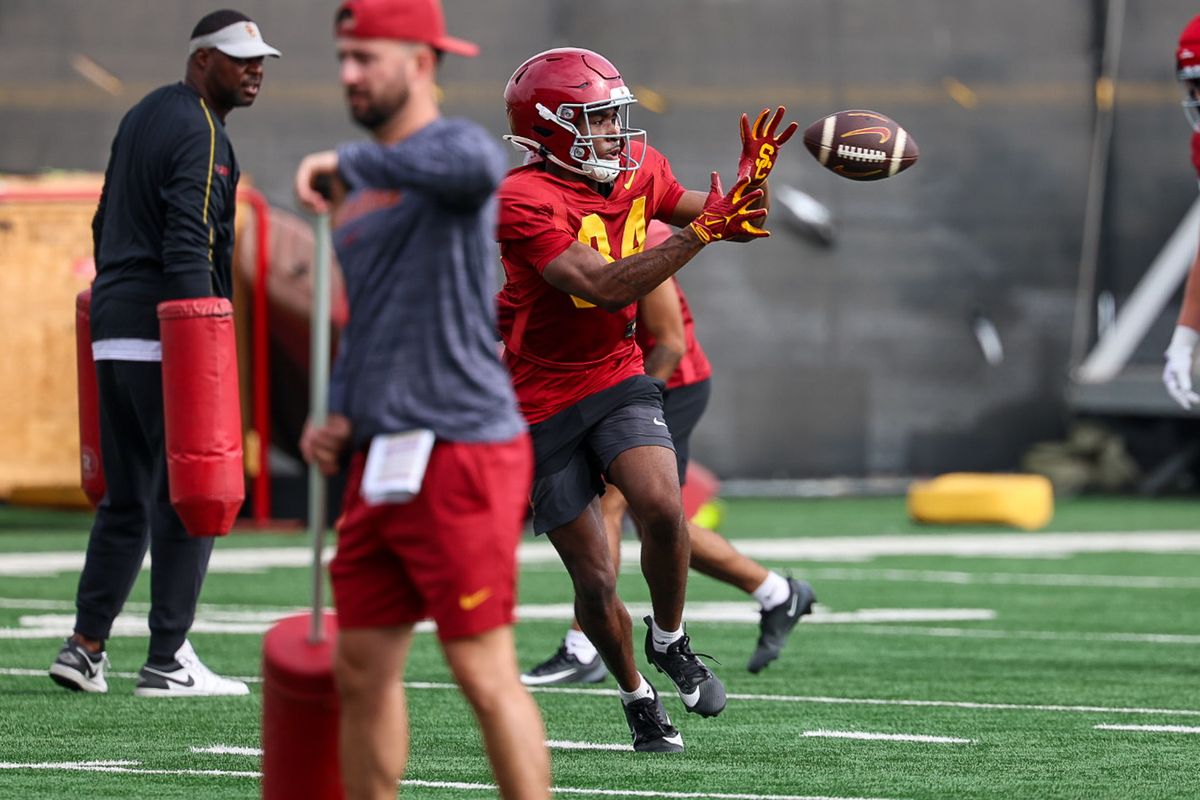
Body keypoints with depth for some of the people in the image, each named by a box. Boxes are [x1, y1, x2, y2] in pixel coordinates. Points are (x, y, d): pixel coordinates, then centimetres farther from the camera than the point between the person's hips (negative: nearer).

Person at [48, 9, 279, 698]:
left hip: (115, 332, 9)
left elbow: (108, 224, 22)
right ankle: (168, 661, -2)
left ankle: (86, 647, 13)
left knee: (127, 500, 14)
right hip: (163, 338, -9)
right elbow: (188, 250, -20)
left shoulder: (144, 117, 17)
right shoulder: (200, 136, -12)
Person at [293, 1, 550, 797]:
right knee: (362, 669, 11)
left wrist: (348, 162, -27)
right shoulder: (365, 184, 18)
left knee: (485, 673, -8)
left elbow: (476, 165, -37)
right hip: (381, 463, 9)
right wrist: (340, 418, 11)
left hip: (459, 454, -9)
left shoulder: (456, 146, -9)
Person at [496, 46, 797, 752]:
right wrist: (699, 231, -36)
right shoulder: (525, 200, -23)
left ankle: (670, 640, 1)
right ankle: (638, 697, 25)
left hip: (618, 380, 4)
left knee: (663, 507, -25)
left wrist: (751, 183, -10)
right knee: (596, 581, 0)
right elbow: (605, 287, -32)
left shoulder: (639, 169, 0)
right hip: (543, 403, -4)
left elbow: (727, 224, 12)